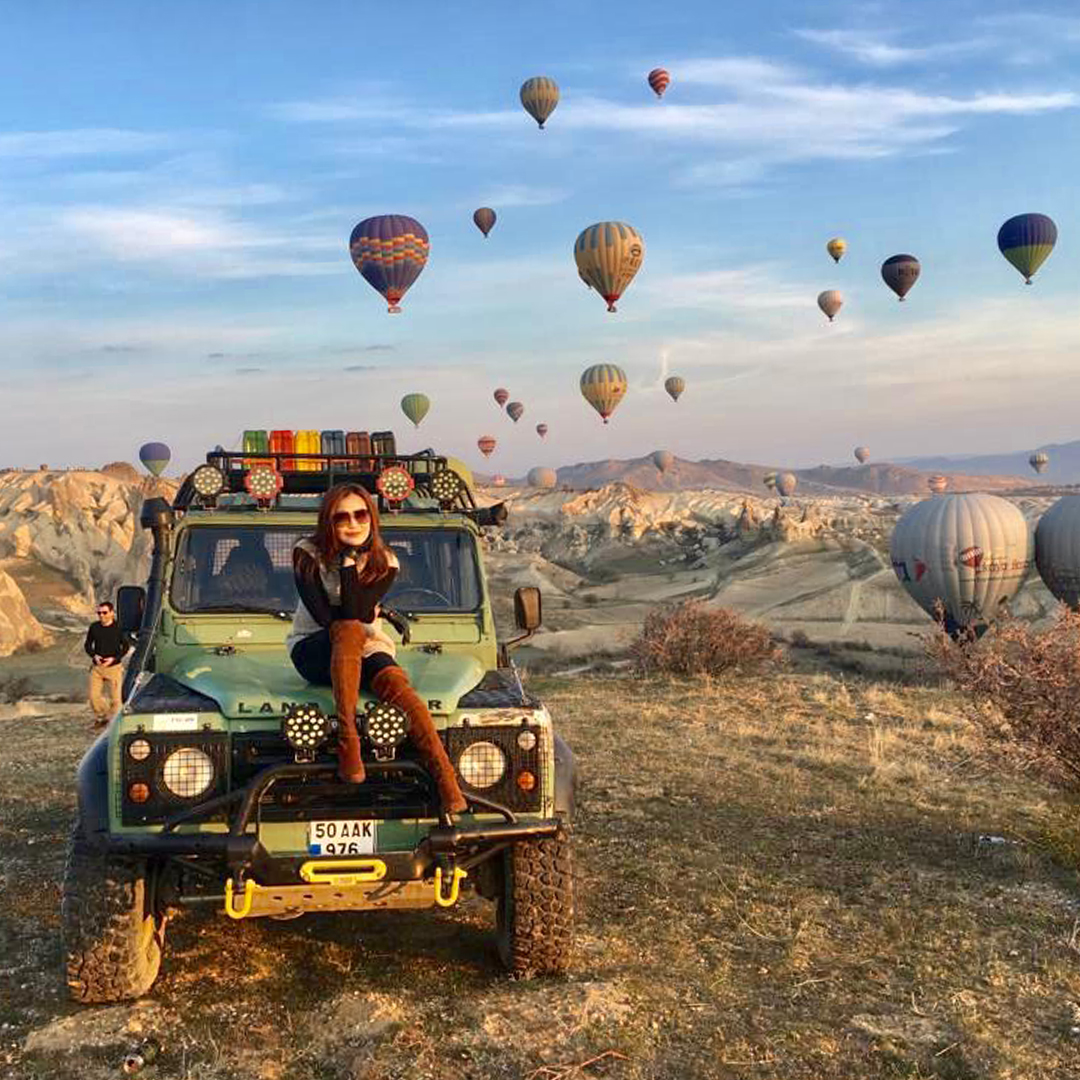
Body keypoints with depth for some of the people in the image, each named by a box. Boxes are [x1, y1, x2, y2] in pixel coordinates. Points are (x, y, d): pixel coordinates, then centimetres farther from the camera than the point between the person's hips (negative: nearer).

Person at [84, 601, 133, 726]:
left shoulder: (118, 628, -6)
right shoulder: (94, 627, 3)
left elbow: (126, 646, -1)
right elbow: (87, 645, 11)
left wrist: (114, 658, -14)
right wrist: (94, 656, -8)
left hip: (114, 667, -3)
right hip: (96, 667, 3)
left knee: (115, 697, -1)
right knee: (94, 696, 1)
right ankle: (100, 717, 24)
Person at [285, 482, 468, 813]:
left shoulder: (385, 564, -2)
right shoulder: (307, 554, -6)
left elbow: (355, 612, -16)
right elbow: (322, 615, -15)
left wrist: (349, 561, -19)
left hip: (365, 649, 2)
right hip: (312, 652, -2)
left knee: (395, 683, -32)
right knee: (348, 631, -37)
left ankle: (447, 783, -40)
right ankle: (347, 740, -39)